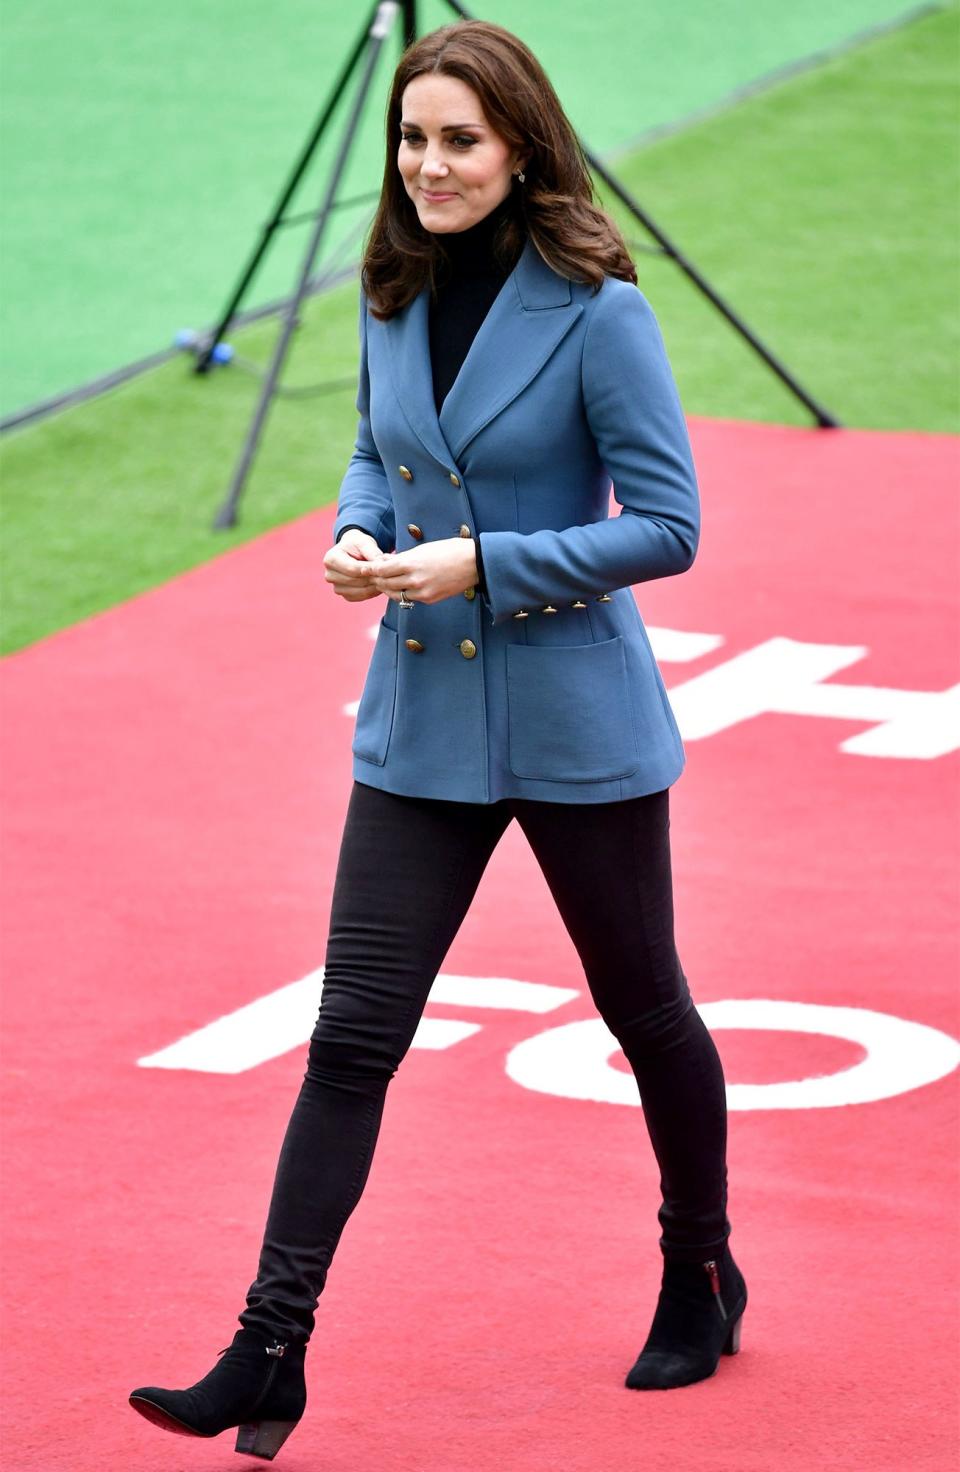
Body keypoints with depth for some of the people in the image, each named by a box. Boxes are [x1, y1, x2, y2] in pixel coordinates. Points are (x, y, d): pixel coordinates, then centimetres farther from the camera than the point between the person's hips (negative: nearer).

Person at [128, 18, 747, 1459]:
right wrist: (357, 533, -2)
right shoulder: (394, 299, 3)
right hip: (422, 717, 5)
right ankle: (270, 1353, -3)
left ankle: (702, 1273, 36)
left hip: (576, 720, -4)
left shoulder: (593, 311, -15)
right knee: (351, 1034, -2)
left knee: (643, 1007, 13)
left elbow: (667, 525, -14)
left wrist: (485, 564, -21)